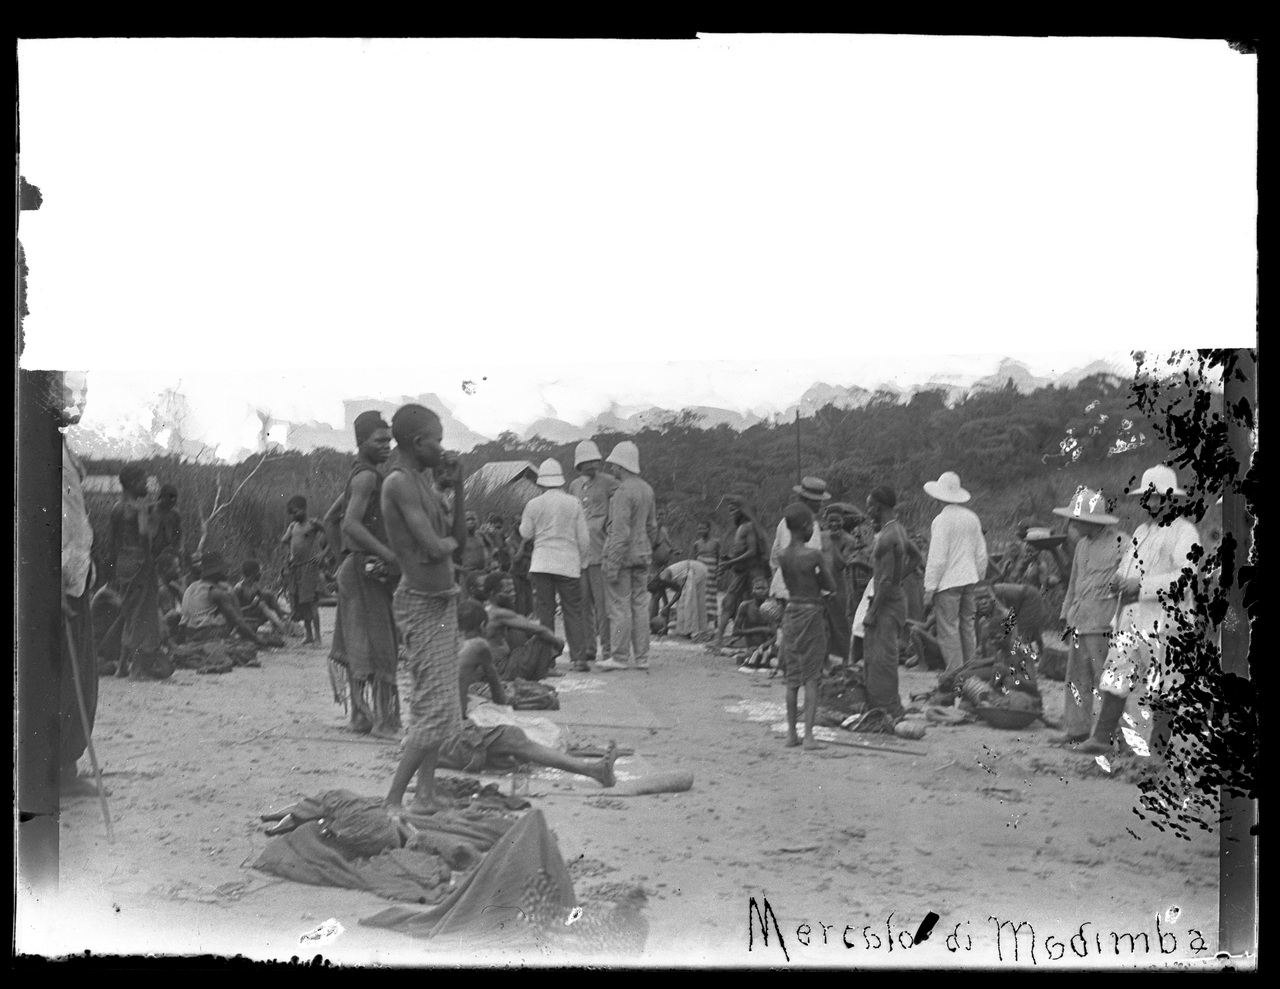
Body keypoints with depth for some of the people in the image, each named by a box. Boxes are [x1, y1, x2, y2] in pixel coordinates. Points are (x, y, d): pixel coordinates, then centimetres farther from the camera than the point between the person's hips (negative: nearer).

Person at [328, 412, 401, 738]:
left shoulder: (360, 474, 16)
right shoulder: (367, 476, -15)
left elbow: (332, 516, 27)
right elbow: (351, 525, -26)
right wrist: (390, 556, -30)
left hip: (358, 568, 10)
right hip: (367, 570, -10)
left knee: (356, 644, 13)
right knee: (375, 646, -9)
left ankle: (361, 715, 20)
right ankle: (382, 721, -8)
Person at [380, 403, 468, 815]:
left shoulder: (423, 480, 11)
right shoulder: (399, 483, -18)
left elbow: (459, 537, 13)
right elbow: (432, 548, -25)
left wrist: (458, 486, 4)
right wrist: (449, 539, -3)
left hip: (442, 600, 10)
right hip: (422, 604, -10)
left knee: (431, 706, 13)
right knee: (438, 712, -11)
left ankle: (425, 794, 18)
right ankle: (393, 800, -7)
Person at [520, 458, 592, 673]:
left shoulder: (534, 505, -2)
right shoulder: (573, 503, -2)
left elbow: (525, 533, 11)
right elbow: (584, 538, 1)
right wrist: (581, 561, 14)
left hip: (541, 564, 0)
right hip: (568, 564, 0)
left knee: (544, 613, 4)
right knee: (573, 611, 8)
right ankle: (579, 658, 4)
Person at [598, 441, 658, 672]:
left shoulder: (623, 492, -16)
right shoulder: (646, 488, 10)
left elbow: (621, 532, -20)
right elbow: (652, 525, 18)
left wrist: (612, 564, -18)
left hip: (622, 555, -8)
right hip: (642, 555, 8)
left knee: (620, 607, -3)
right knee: (640, 605, 9)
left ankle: (621, 657, 0)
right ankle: (642, 657, 12)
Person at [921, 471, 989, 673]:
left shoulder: (942, 520, -14)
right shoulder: (972, 518, 7)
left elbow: (937, 558, -15)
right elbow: (981, 554, 13)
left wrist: (929, 588, -10)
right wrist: (978, 579, 24)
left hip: (948, 581, -7)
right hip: (969, 578, 7)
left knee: (948, 629, -2)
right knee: (967, 626, 16)